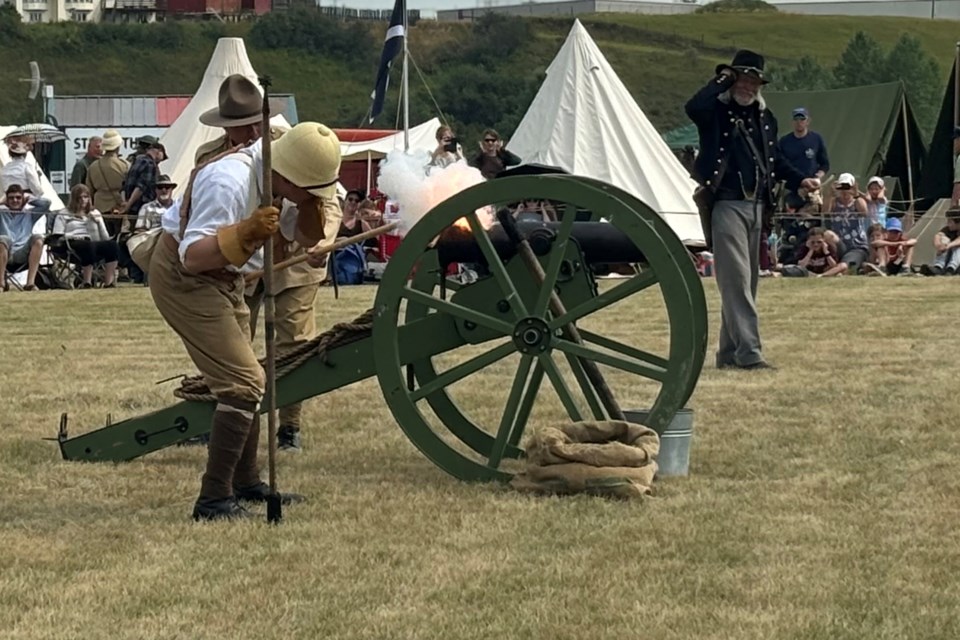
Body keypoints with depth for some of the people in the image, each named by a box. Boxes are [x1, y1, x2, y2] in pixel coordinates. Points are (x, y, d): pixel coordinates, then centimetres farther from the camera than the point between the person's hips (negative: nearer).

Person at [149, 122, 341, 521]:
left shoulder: (277, 179, -4)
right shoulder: (229, 183, -30)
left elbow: (306, 240, 5)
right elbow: (192, 257, -35)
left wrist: (311, 203, -14)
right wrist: (244, 233, -47)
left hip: (220, 278, 10)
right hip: (183, 278, -10)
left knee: (244, 378, 18)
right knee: (243, 382, -17)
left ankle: (246, 482, 32)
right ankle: (213, 499, -16)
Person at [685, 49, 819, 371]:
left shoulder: (764, 118, 17)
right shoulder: (717, 111, -3)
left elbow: (775, 159, 27)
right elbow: (693, 108, -27)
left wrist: (799, 180, 12)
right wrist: (721, 81, -14)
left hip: (756, 206, 8)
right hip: (726, 205, -7)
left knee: (746, 282, 10)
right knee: (736, 279, -13)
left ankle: (729, 352, 17)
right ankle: (748, 352, -17)